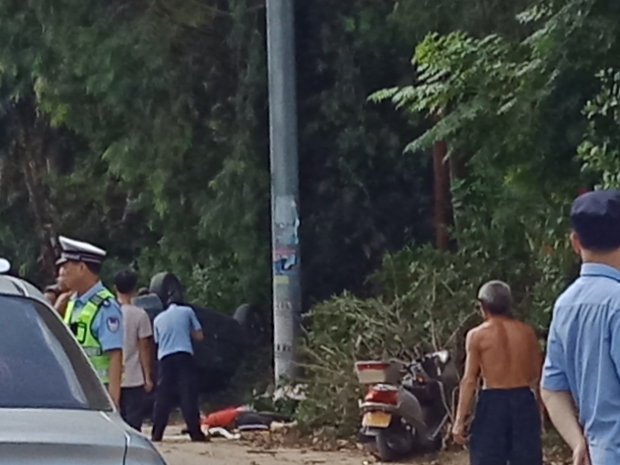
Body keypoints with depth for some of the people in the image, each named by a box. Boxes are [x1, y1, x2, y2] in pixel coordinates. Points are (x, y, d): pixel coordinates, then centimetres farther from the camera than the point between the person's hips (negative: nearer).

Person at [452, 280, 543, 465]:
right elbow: (537, 376, 8)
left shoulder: (477, 335, -4)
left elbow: (469, 380, -8)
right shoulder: (527, 332, 6)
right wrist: (539, 412, 18)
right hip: (524, 401, 3)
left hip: (492, 403, -3)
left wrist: (460, 420, -6)